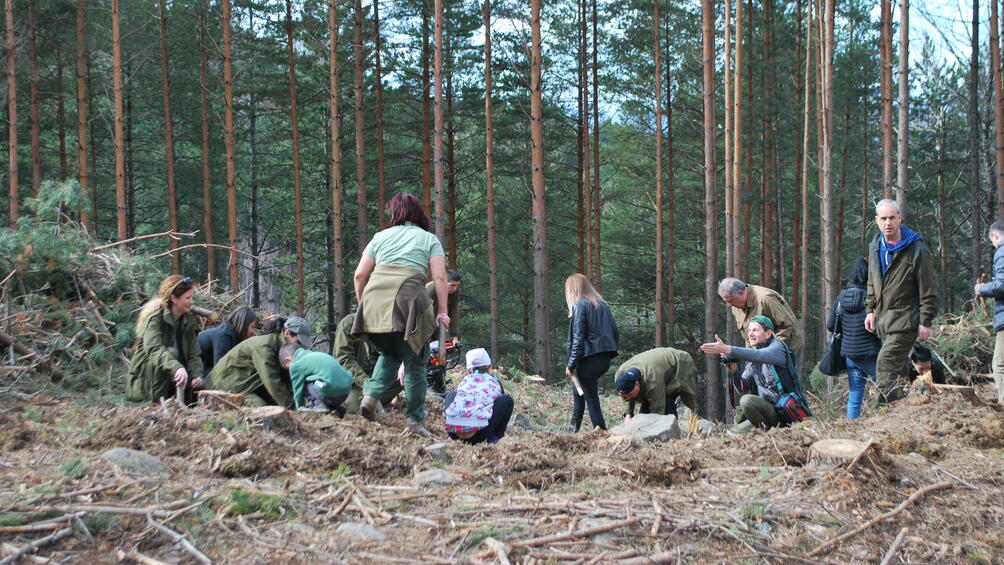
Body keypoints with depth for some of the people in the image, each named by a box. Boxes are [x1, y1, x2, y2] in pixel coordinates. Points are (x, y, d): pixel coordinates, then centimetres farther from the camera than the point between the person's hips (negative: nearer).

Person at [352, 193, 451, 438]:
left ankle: (370, 395, 3)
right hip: (406, 300, -3)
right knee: (415, 362, 7)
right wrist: (442, 311, 7)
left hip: (374, 300, 3)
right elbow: (439, 277, 5)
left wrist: (362, 304, 29)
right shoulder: (430, 239, 18)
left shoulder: (381, 236, 23)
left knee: (390, 353, 23)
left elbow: (359, 275, 18)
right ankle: (414, 418, 5)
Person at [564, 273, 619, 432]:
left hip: (589, 360, -8)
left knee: (591, 399, 0)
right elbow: (616, 334, 14)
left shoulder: (579, 306, -8)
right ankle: (574, 428, 28)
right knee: (578, 391, 24)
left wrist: (570, 365, -10)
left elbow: (578, 339, -14)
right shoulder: (602, 305, 13)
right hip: (605, 359, 8)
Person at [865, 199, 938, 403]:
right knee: (898, 365, 12)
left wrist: (925, 321, -10)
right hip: (882, 319, 7)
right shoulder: (875, 247, 11)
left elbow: (927, 289, -8)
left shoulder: (916, 249, -10)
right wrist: (870, 309, 16)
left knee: (886, 361, -17)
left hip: (905, 320, -7)